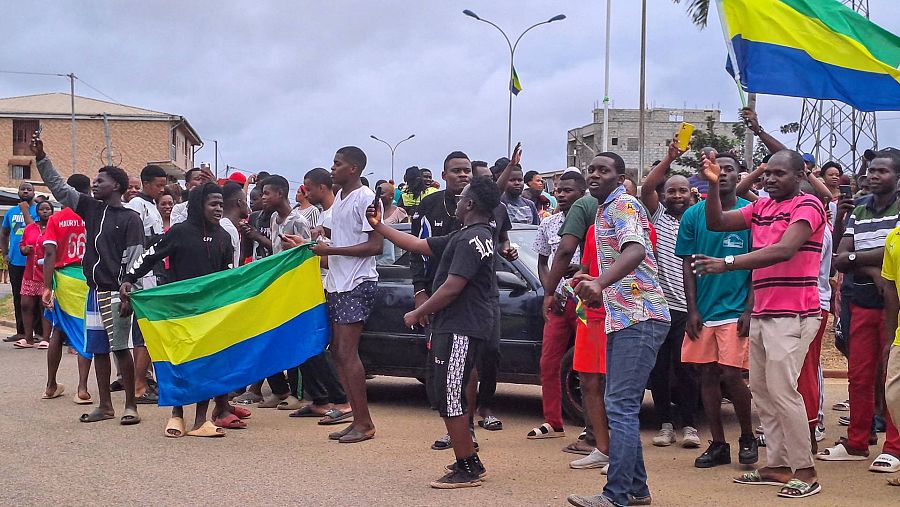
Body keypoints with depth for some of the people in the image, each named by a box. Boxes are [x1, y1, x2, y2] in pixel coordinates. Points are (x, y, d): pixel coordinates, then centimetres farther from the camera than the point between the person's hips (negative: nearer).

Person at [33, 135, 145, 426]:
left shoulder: (130, 219, -5)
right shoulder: (91, 208, 12)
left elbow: (134, 259, -10)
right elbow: (58, 187, 15)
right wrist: (41, 158, 7)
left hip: (117, 293, -6)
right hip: (94, 291, 6)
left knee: (121, 348, -6)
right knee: (98, 350, 9)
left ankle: (130, 406, 1)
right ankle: (105, 406, 16)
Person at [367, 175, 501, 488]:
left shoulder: (471, 239, -16)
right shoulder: (464, 236, 17)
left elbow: (452, 288, -22)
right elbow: (419, 246, 22)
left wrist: (417, 314, -11)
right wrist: (379, 227, 24)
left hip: (459, 330, -11)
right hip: (454, 325, 11)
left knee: (449, 399, -7)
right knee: (452, 398, 15)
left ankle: (466, 469, -2)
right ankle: (469, 463, 22)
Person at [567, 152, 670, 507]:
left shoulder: (623, 204, -10)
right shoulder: (604, 210, 20)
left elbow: (635, 251, -29)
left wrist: (600, 283, -43)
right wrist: (596, 287, 24)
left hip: (639, 318, -11)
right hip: (623, 318, 11)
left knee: (621, 406, -13)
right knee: (621, 406, 13)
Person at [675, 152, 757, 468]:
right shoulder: (693, 215, 5)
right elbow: (688, 264, 7)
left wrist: (750, 309, -8)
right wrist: (692, 309, 0)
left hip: (736, 309, -3)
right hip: (702, 311, 3)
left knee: (731, 376, -9)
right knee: (707, 375, 6)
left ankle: (747, 437, 13)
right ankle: (718, 445, 15)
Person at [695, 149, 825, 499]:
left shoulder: (808, 205, -9)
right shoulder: (761, 207, 15)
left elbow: (784, 250, -22)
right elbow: (716, 223, 13)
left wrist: (727, 263, -27)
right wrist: (713, 184, -2)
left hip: (792, 315, -8)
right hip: (762, 313, 8)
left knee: (781, 390, -12)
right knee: (761, 391, 9)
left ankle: (805, 471, -4)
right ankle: (777, 466, 16)